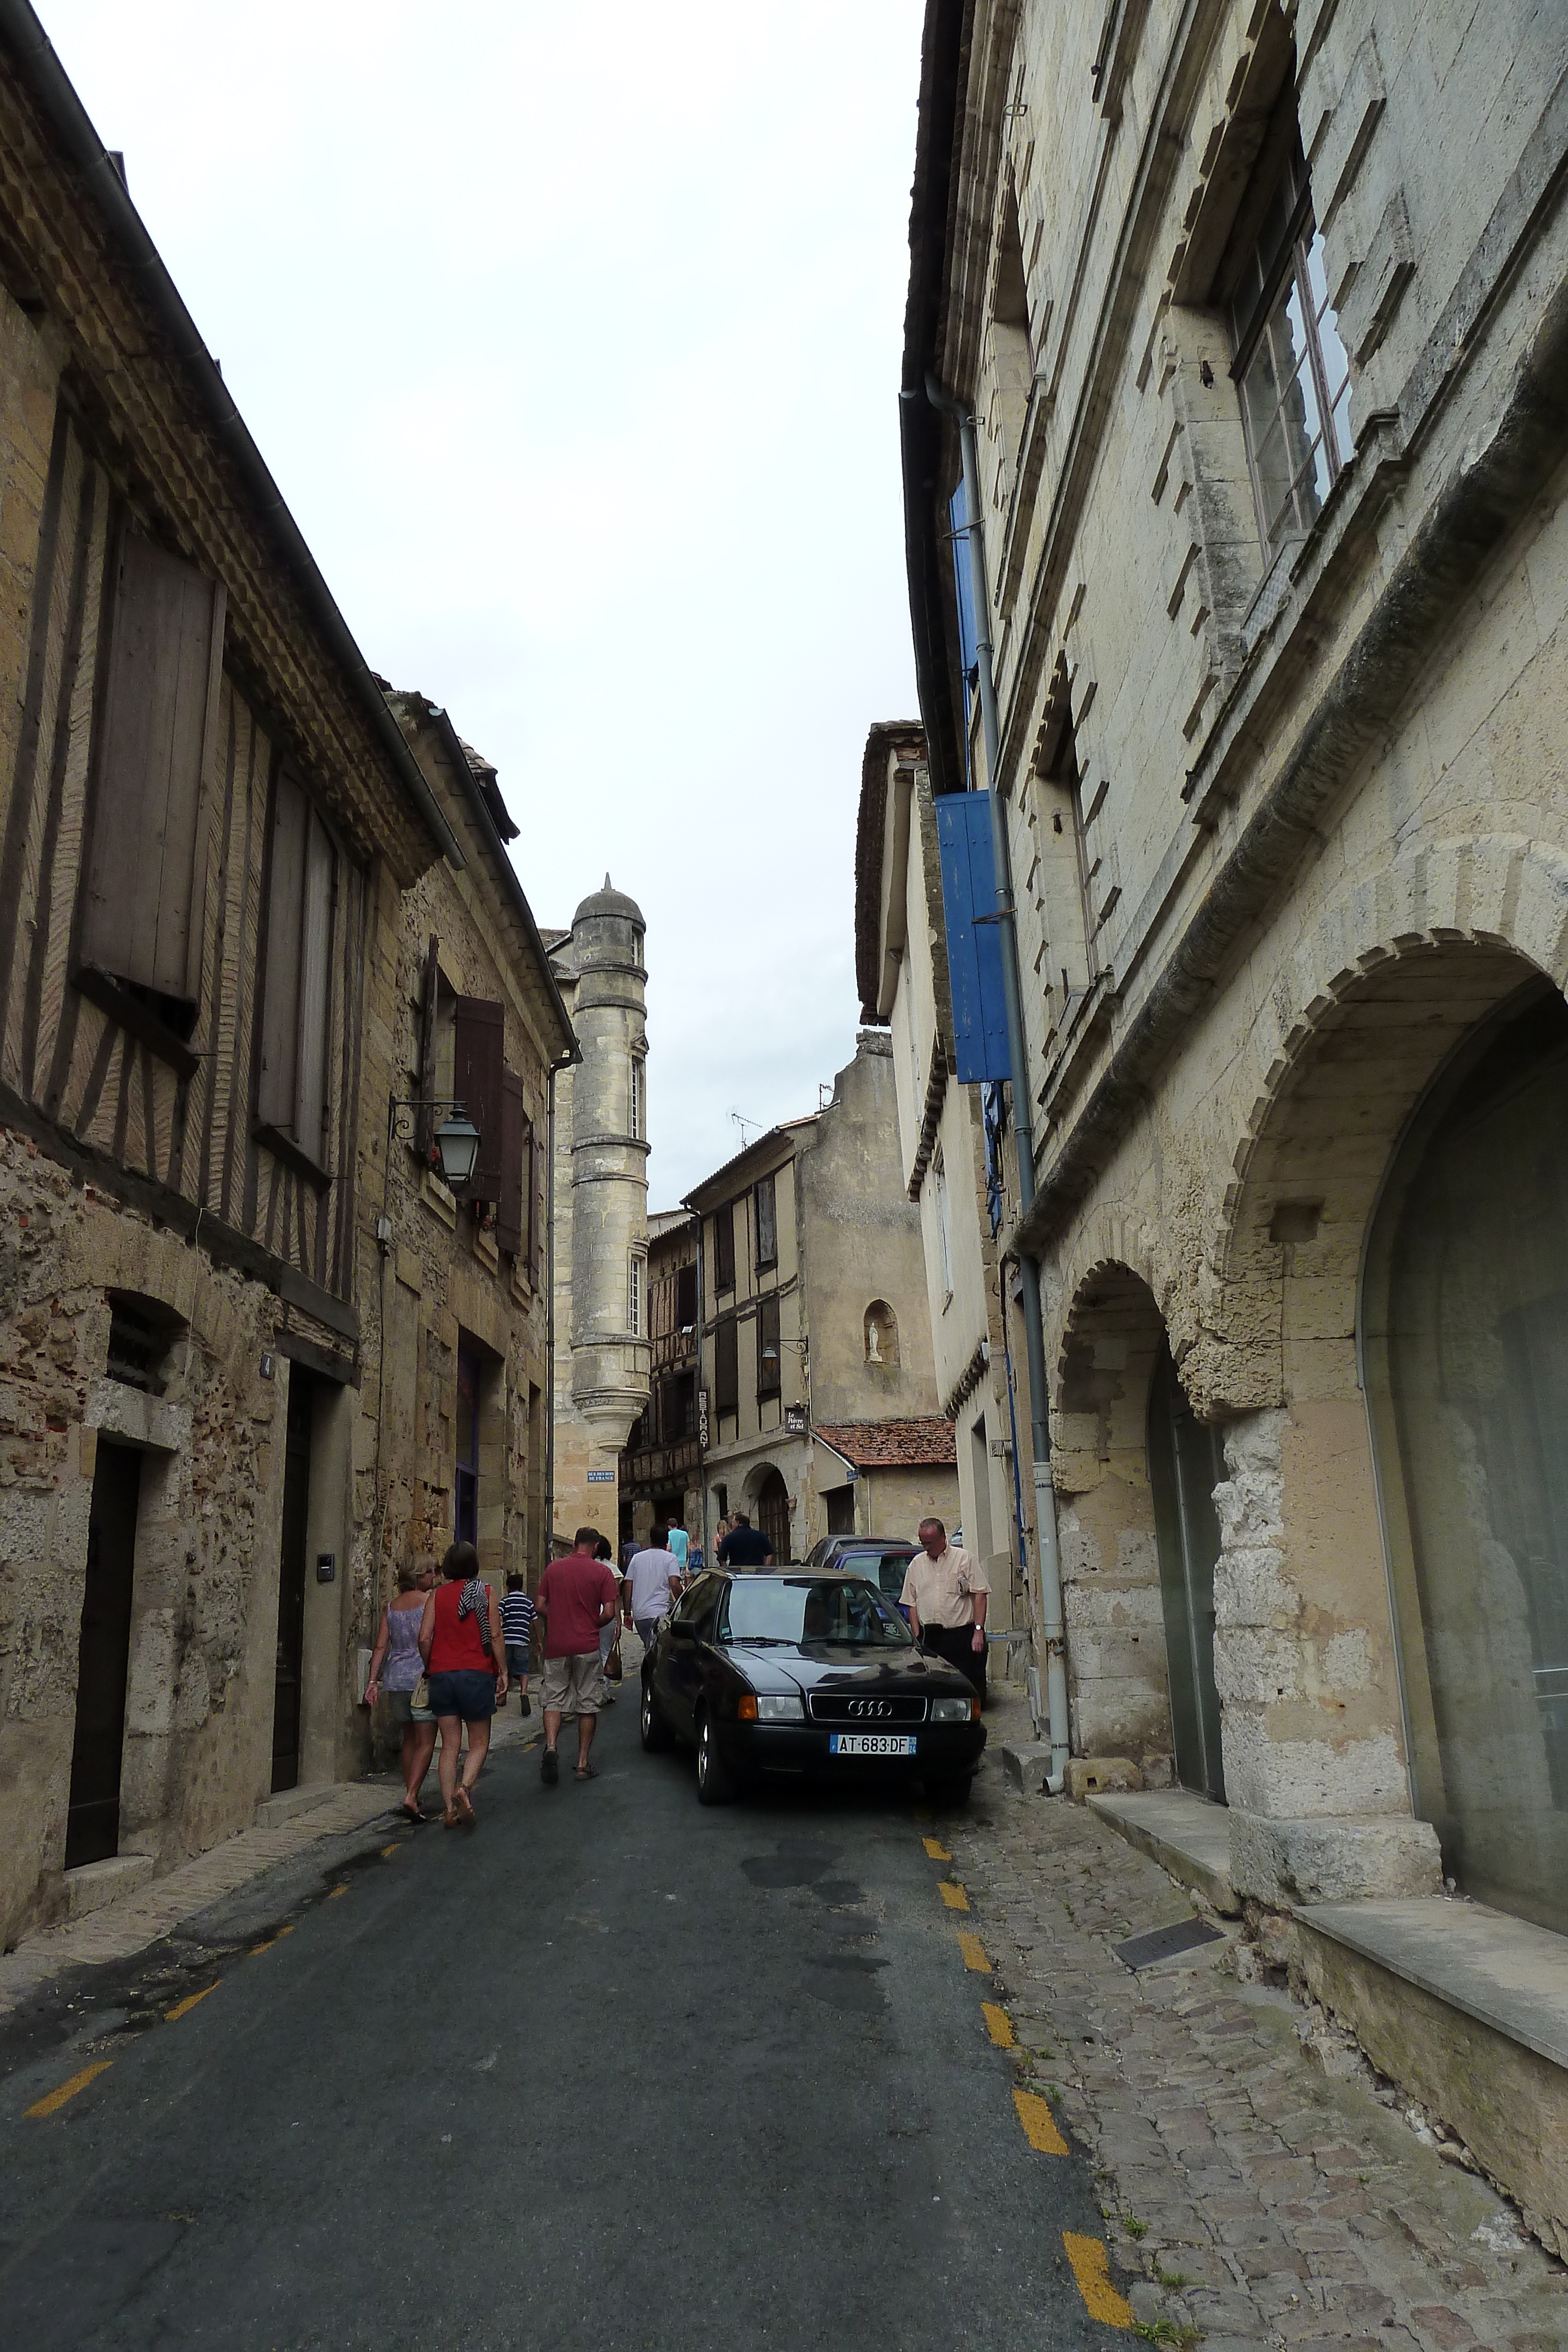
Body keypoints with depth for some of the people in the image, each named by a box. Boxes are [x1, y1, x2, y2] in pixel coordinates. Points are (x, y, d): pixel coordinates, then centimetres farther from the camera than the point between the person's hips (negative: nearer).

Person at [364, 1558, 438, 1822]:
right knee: (425, 1741, -3)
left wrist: (373, 1681, 6)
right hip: (423, 1676, -6)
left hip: (396, 1678, 6)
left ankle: (412, 1796, 20)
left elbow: (381, 1647, 6)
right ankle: (411, 1796, -14)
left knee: (409, 1739, 17)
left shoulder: (390, 1607, 11)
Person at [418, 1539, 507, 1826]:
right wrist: (503, 1673, 0)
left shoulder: (437, 1597, 5)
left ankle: (449, 1808, 6)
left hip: (442, 1675, 3)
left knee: (449, 1745, 9)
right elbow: (496, 1635, -5)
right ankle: (464, 1788, -18)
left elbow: (424, 1637, -2)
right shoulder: (485, 1593, -1)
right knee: (479, 1743, 7)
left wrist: (429, 1668, 12)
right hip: (476, 1674, -2)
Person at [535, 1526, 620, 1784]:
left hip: (556, 1646, 2)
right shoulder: (602, 1572, -3)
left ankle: (550, 1747, -17)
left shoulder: (553, 1568, 5)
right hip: (587, 1646, -2)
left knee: (554, 1700, 7)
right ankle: (583, 1764, 9)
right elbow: (610, 1612, -8)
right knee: (588, 1704, 8)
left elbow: (540, 1606, 5)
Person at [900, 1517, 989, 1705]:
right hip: (931, 1637, 3)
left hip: (962, 1634, -3)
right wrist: (917, 1637, 6)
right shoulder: (916, 1564, 14)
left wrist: (978, 1630, -9)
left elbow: (980, 1595, -1)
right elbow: (912, 1603, 15)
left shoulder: (963, 1558, 3)